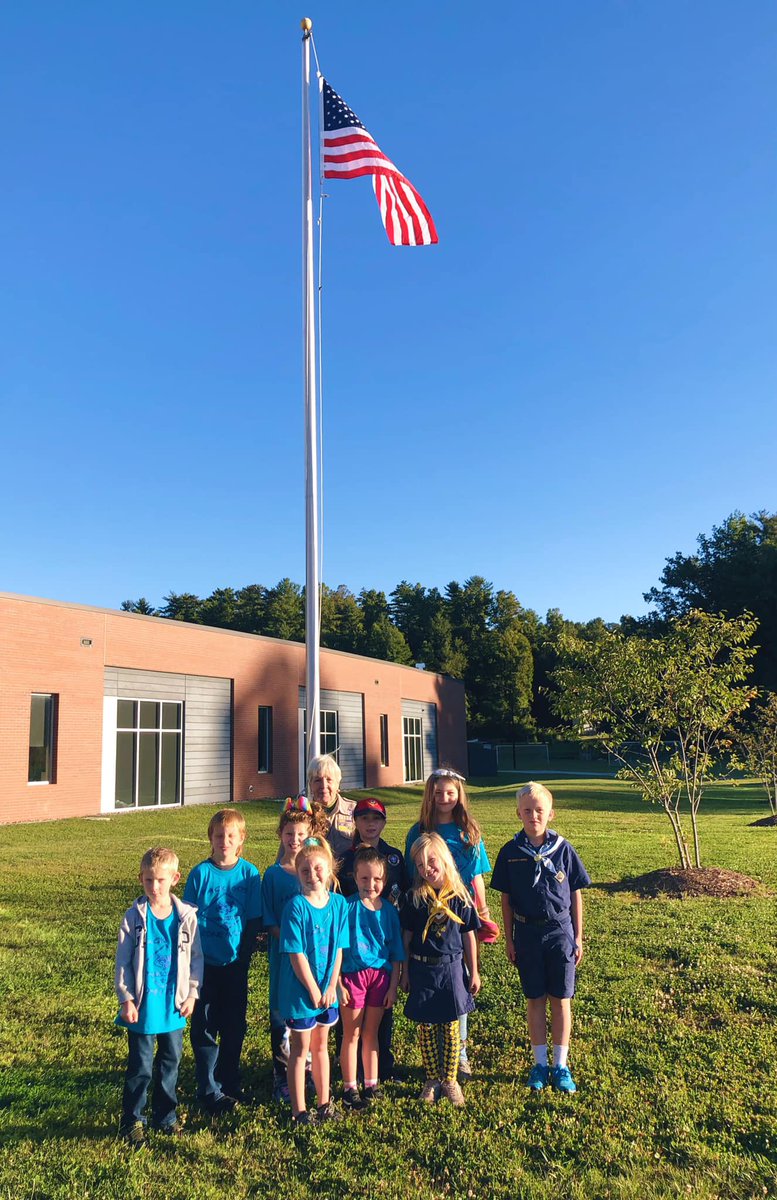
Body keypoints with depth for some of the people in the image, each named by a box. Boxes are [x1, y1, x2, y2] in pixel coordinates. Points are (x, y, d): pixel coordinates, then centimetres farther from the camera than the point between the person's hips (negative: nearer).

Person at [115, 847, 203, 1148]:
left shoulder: (186, 916, -6)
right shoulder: (134, 917, -10)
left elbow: (196, 957, 2)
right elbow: (122, 961, -5)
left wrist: (192, 993, -1)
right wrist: (126, 999, -8)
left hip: (173, 1005, 2)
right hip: (143, 1007, -2)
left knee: (170, 1062, 15)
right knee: (140, 1067, 7)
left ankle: (165, 1116, 32)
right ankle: (133, 1121, 25)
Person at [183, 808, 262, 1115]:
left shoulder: (249, 873, -5)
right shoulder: (200, 873, -9)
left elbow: (254, 920, 1)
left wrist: (245, 956, 0)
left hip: (235, 963, 2)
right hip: (205, 962, -1)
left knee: (235, 1026, 12)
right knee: (205, 1027, 6)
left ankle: (230, 1083, 30)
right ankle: (209, 1091, 20)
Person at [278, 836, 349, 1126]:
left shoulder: (338, 903, -4)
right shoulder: (296, 906, -18)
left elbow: (339, 948, 0)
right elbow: (296, 954, -17)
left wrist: (331, 987, -6)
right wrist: (314, 990, -14)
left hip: (327, 989, 5)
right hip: (300, 989, -4)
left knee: (321, 1045, 18)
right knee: (300, 1049, 8)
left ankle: (324, 1103, 32)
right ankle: (299, 1110, 20)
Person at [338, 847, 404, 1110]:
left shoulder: (389, 910, 0)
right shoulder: (347, 907, -10)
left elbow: (396, 954, 7)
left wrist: (393, 986, 5)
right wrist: (338, 983, -11)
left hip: (380, 976, 3)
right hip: (353, 976, -3)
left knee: (371, 1033, 15)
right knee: (352, 1034, 8)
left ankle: (371, 1085, 28)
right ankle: (350, 1087, 21)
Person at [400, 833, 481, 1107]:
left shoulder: (460, 896, -5)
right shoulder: (416, 897, -5)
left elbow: (469, 936, 3)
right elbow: (407, 936, 2)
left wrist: (474, 972, 5)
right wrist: (405, 972, 3)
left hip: (451, 968, 0)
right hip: (421, 969, 0)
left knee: (451, 1028, 7)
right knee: (426, 1028, 9)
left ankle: (450, 1080, 23)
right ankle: (432, 1080, 25)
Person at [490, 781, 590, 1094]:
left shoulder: (562, 848, -5)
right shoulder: (510, 852, -4)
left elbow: (575, 895, 1)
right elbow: (506, 899, 2)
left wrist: (578, 938, 2)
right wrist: (509, 939, 2)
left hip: (560, 932, 0)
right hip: (527, 933, 0)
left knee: (561, 1000, 7)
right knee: (535, 1000, 10)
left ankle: (561, 1065, 20)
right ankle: (540, 1063, 24)